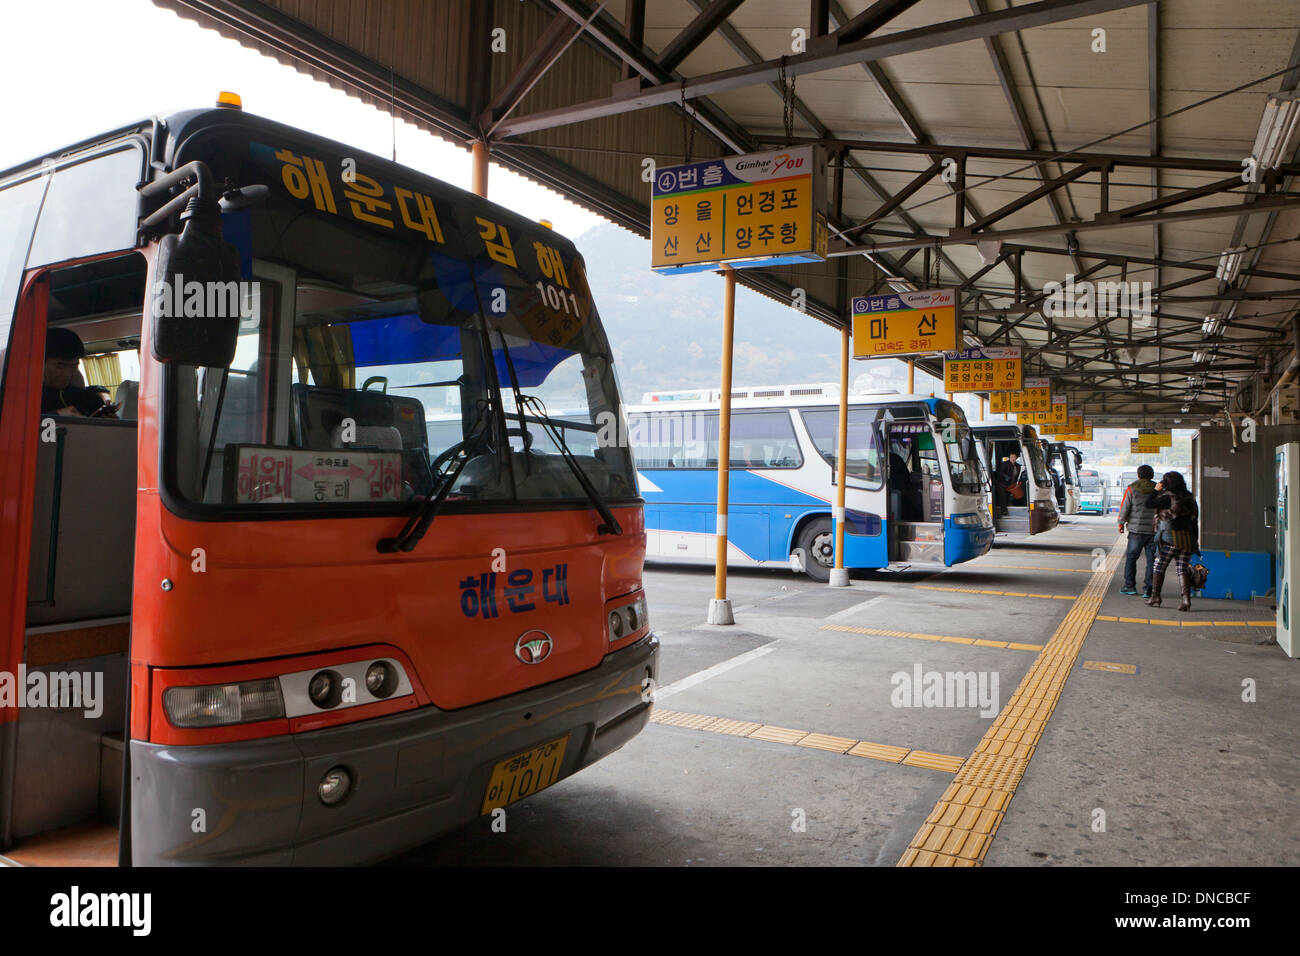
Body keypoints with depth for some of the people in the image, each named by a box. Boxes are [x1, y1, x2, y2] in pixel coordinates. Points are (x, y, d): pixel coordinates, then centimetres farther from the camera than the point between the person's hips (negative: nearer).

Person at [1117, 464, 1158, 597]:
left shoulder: (1131, 489, -2)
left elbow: (1124, 507, -2)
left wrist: (1121, 523, 10)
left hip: (1136, 529, -2)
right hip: (1154, 530, 2)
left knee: (1131, 557, 9)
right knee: (1151, 560, 4)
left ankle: (1130, 586, 9)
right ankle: (1148, 589, 2)